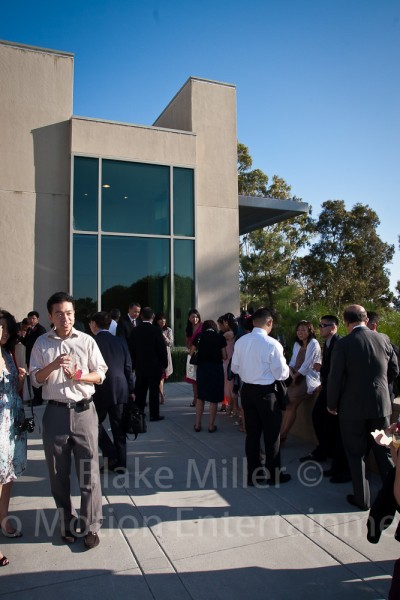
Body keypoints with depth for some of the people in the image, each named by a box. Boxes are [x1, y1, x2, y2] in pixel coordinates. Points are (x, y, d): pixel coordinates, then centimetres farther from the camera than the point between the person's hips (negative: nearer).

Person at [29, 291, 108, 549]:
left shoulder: (86, 341, -1)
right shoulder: (42, 343, 3)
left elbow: (100, 375, 3)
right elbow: (36, 379, 2)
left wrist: (79, 376, -16)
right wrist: (53, 366, -17)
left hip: (84, 412, -1)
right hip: (55, 413, 2)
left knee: (89, 473, 3)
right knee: (58, 474, 13)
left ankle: (91, 526, 18)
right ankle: (67, 523, 32)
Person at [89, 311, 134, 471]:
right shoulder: (121, 341, 5)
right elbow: (128, 367, 6)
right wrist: (131, 390, 13)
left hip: (100, 391, -4)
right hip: (120, 390, 4)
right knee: (118, 427, 12)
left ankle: (110, 454, 4)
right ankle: (120, 462, 16)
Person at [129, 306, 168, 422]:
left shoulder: (135, 330, -1)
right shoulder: (156, 330, -13)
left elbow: (131, 349, 5)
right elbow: (162, 348, -10)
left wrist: (134, 364, 14)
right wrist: (164, 363, 1)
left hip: (140, 366, 4)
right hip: (154, 366, -4)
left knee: (140, 391, 11)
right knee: (154, 390, 3)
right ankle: (154, 415, 7)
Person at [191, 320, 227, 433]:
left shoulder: (199, 337, 1)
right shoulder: (220, 338, -3)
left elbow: (191, 353, 3)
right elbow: (225, 357, -3)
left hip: (202, 368, 2)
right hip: (216, 368, -2)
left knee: (200, 397, 14)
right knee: (214, 398, 6)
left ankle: (197, 424, 16)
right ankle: (211, 425, 11)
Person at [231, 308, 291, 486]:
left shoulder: (240, 341, -3)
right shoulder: (272, 344, -20)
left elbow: (235, 368, 7)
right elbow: (281, 374, -14)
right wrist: (285, 367, 7)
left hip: (247, 390, 6)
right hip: (266, 392, -5)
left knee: (252, 433, 15)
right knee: (271, 434, 11)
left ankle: (253, 474, 26)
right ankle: (274, 475, 25)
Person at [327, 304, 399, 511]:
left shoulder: (343, 344, -15)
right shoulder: (383, 339, -4)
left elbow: (335, 378, -12)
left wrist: (332, 405, 2)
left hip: (353, 407, -3)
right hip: (381, 404, 4)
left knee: (356, 454, 11)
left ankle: (362, 499, 20)